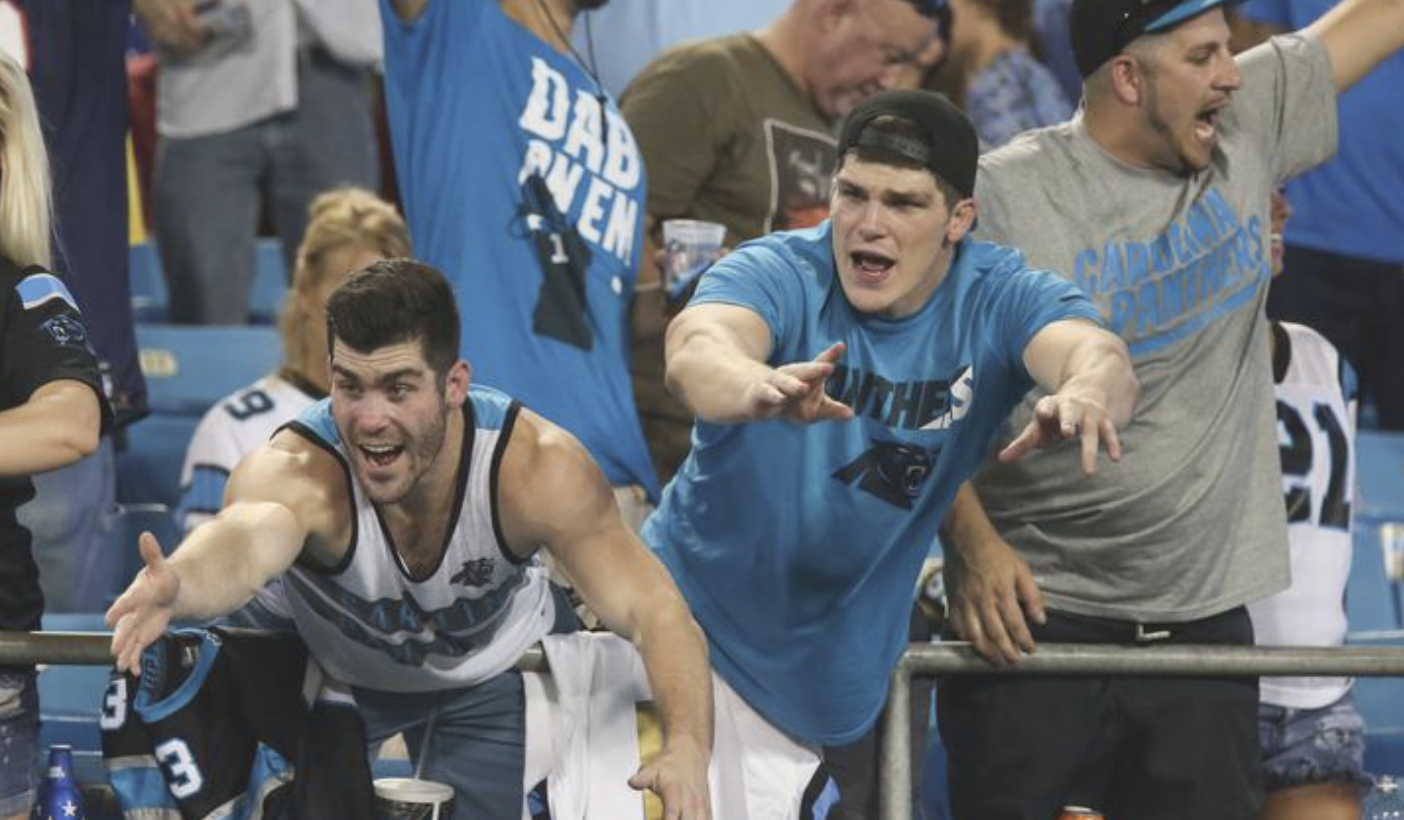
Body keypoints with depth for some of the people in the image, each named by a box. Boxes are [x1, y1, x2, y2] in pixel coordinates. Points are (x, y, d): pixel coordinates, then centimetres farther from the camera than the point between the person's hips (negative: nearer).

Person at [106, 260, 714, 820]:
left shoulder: (536, 468, -35)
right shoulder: (295, 469, -41)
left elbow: (657, 612, -36)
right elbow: (243, 540, -64)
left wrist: (686, 750, -56)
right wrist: (176, 585, -89)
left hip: (487, 671, 1)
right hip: (336, 669, 0)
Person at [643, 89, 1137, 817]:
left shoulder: (1001, 299, -11)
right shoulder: (778, 275, -16)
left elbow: (1094, 353, -32)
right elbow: (698, 350, -39)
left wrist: (1086, 392, -58)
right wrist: (760, 389, -63)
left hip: (842, 666, 2)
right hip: (696, 617, -2)